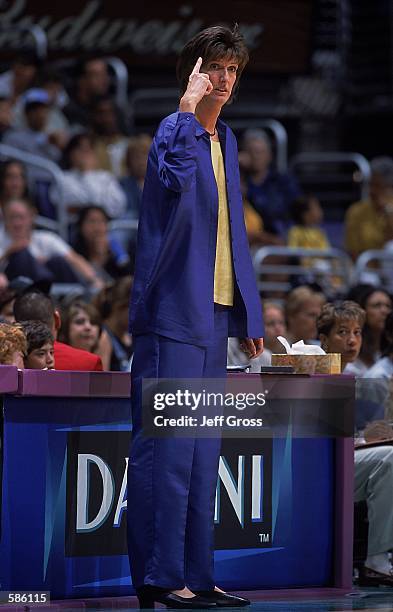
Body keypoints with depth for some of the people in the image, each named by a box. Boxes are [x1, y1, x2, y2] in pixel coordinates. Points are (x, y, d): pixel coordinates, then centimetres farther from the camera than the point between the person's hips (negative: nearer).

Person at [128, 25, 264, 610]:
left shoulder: (226, 140, 17)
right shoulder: (174, 130, -8)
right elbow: (175, 178, -33)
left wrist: (250, 314, 19)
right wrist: (188, 108, -28)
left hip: (212, 316, 8)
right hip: (173, 312, -8)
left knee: (202, 452, 10)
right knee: (167, 447, -7)